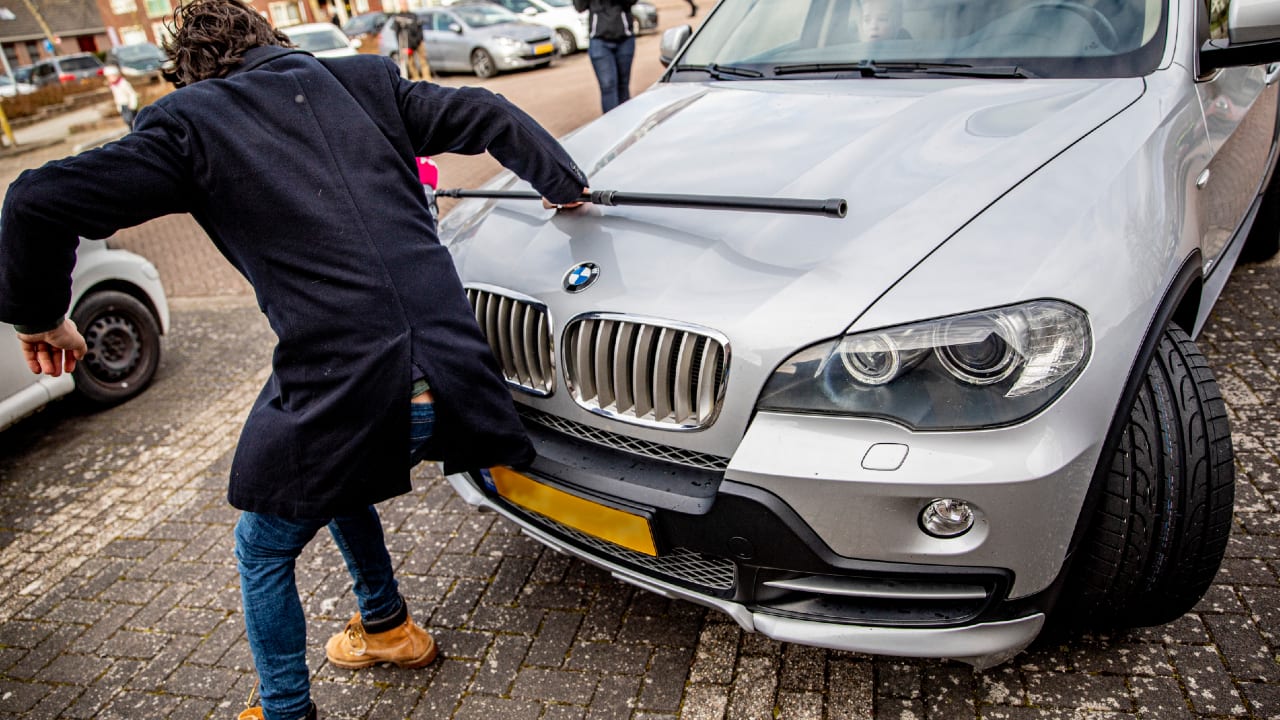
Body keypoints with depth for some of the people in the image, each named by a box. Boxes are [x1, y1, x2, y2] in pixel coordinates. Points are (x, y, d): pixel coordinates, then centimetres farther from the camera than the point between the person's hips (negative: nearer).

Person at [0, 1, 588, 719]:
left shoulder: (189, 125, 3)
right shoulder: (365, 83, 13)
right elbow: (487, 115, 15)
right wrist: (564, 180, 29)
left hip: (342, 395, -5)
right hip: (448, 381, 5)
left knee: (263, 555, 25)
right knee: (338, 482, 37)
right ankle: (386, 626, 53)